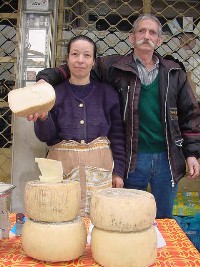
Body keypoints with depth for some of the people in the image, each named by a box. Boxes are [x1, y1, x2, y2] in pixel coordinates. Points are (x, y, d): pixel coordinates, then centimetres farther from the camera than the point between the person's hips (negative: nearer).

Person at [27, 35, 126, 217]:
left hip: (99, 167, 1)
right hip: (63, 166, 0)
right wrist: (43, 118, -19)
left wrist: (119, 171, 3)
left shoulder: (107, 93, 6)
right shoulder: (55, 92, 4)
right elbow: (46, 137, 1)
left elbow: (117, 135, 7)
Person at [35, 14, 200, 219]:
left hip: (167, 157, 2)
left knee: (164, 220, 17)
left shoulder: (174, 73, 7)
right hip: (133, 158, -2)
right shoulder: (114, 67, 0)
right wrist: (47, 77, -19)